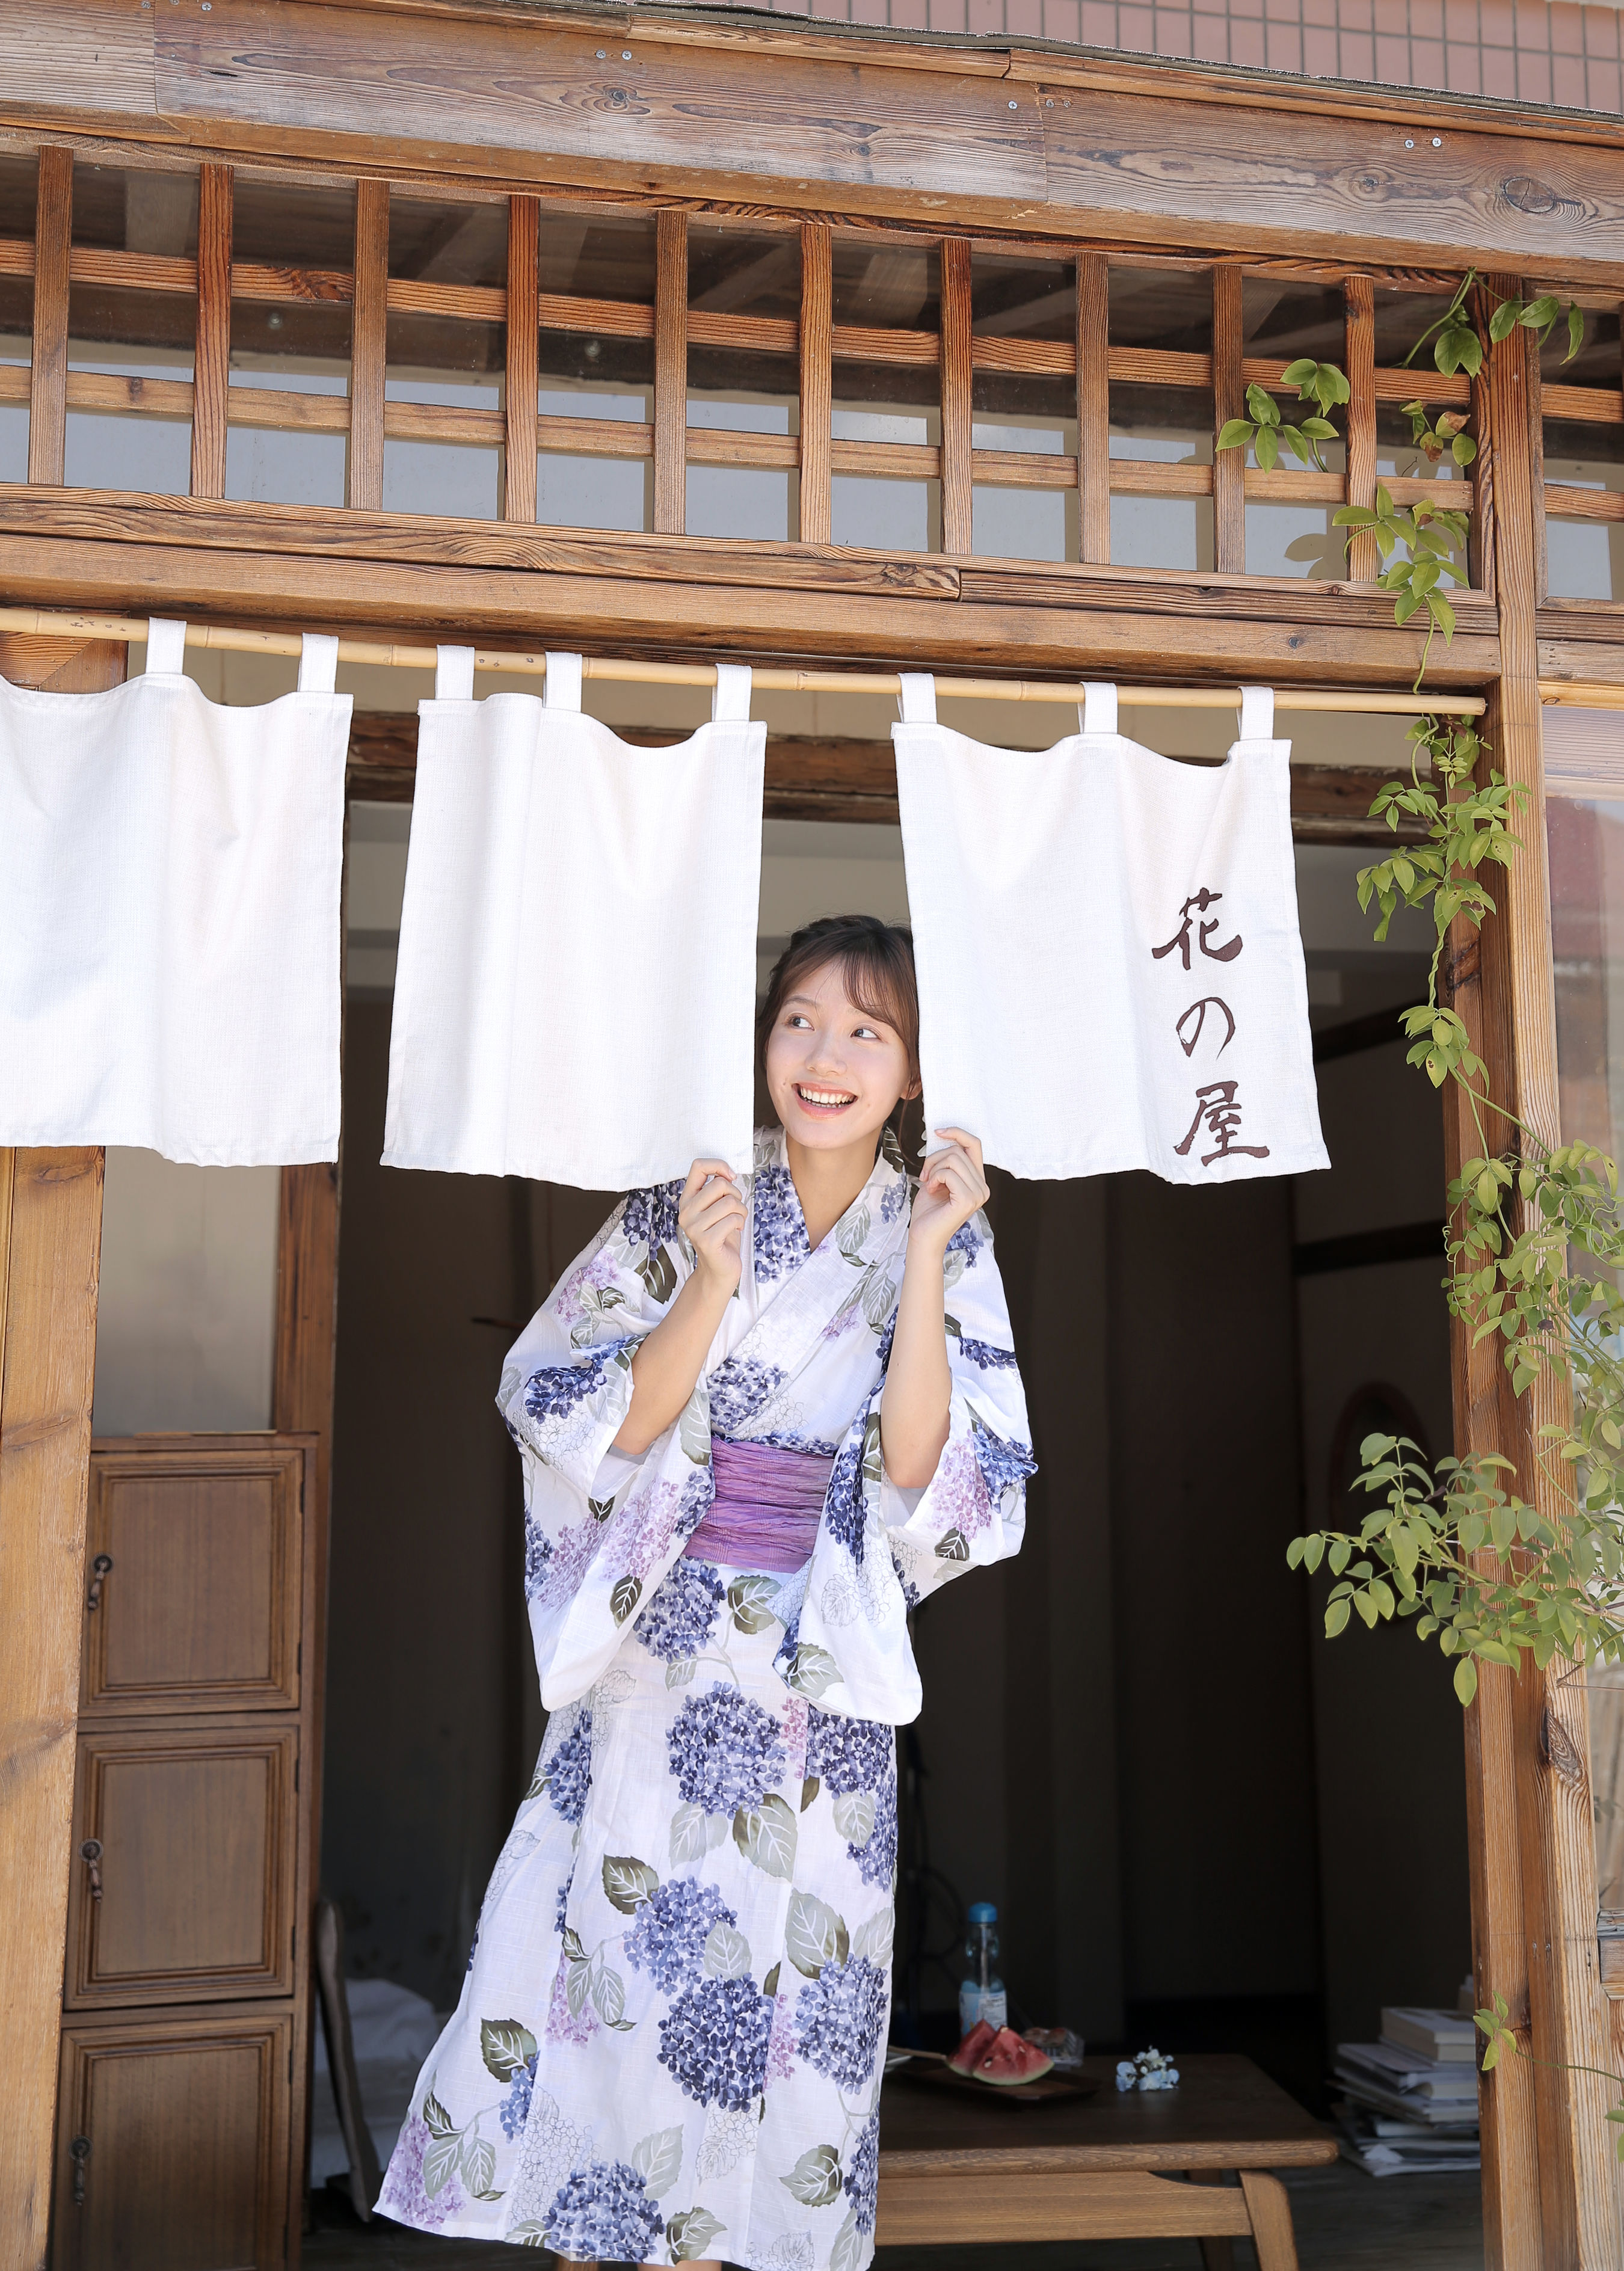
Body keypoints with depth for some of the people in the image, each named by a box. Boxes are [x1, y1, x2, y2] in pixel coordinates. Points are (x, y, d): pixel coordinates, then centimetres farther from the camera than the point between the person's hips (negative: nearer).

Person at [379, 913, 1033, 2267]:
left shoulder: (943, 1236, -3)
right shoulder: (686, 1204, -5)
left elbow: (921, 1471, -13)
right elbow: (605, 1429, -10)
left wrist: (926, 1262, -22)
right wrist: (710, 1286, -25)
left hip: (820, 1673, 1)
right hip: (655, 1650, 0)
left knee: (762, 1961, 9)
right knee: (604, 1936, 6)